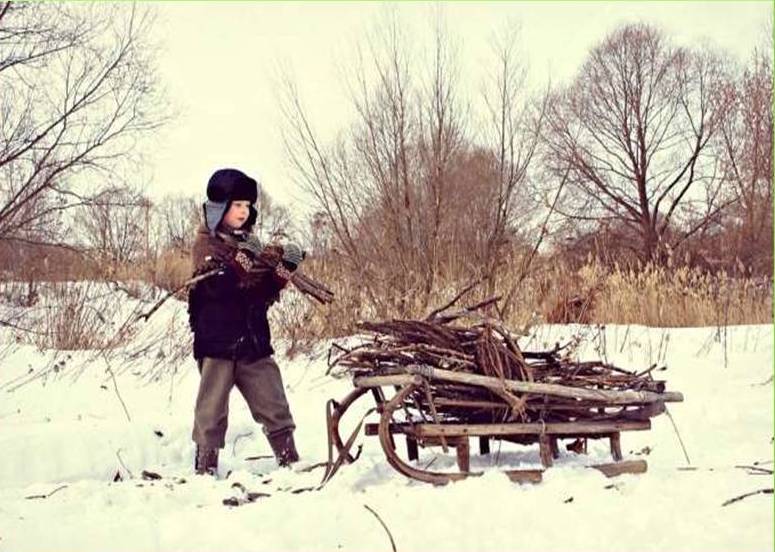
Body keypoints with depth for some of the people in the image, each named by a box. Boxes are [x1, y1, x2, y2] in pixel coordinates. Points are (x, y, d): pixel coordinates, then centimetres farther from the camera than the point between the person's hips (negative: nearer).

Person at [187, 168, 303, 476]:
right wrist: (241, 261, -31)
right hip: (217, 340, -5)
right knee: (212, 410, -1)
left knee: (275, 406, 5)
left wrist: (282, 271, -4)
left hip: (254, 340, 5)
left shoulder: (249, 242, 15)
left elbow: (265, 295, 14)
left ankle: (290, 461, 12)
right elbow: (214, 285, -19)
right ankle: (205, 467, 7)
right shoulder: (206, 243, -2)